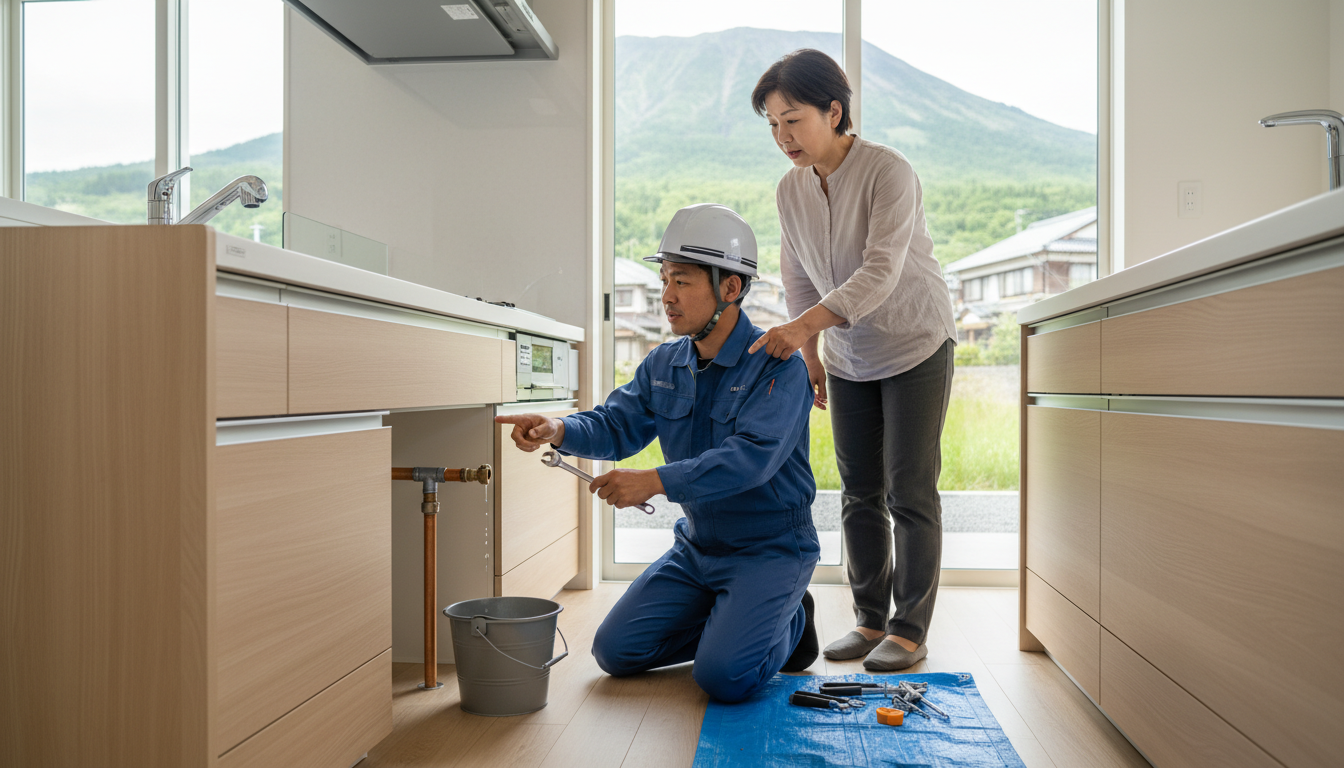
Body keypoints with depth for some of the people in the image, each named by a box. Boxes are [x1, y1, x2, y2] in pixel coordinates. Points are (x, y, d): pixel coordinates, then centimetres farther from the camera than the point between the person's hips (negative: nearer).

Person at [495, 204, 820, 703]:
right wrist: (558, 430, -23)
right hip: (697, 545, 7)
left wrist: (656, 481, -40)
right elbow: (616, 426, -1)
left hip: (770, 549, -7)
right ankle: (730, 623, 20)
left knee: (723, 678, -21)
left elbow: (752, 456, -32)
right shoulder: (664, 365, 4)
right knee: (616, 650, 1)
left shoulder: (777, 367, -19)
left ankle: (788, 622, 11)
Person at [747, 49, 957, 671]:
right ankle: (870, 619, 19)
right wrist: (809, 357, 6)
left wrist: (804, 326, -43)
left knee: (910, 491, -5)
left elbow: (881, 273, -32)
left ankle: (909, 630, 7)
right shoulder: (790, 189, -3)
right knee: (859, 492, 8)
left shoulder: (889, 172, -22)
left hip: (915, 345, -5)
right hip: (848, 357, 6)